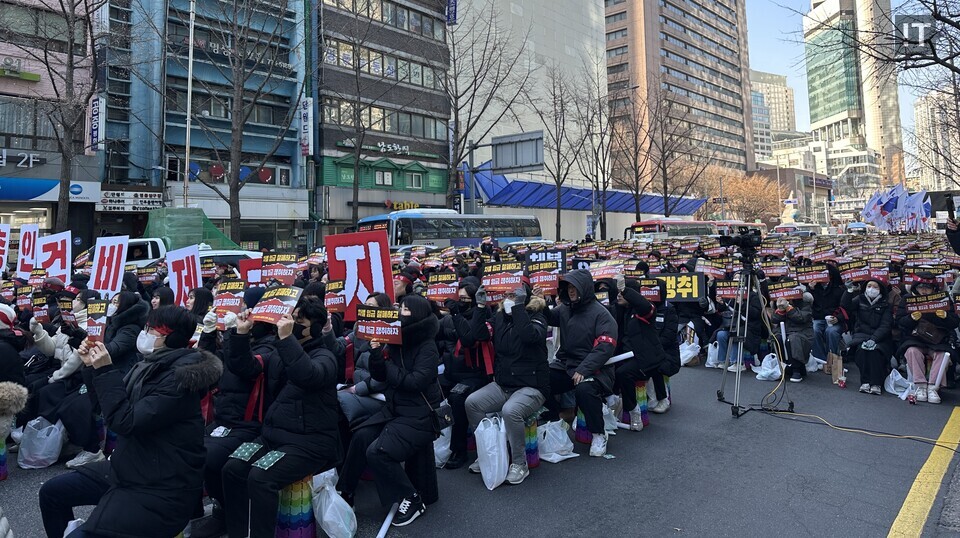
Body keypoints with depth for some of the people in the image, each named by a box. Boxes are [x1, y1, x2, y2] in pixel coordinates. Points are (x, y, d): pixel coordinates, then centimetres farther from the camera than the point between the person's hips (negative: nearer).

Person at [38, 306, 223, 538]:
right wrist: (93, 367, 5)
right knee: (52, 491, 16)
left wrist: (106, 371, -19)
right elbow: (111, 407, 16)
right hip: (129, 468, 10)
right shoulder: (151, 365, 5)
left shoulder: (179, 378, -23)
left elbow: (125, 422, -24)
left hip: (162, 488, -9)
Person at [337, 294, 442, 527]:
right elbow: (379, 375, 5)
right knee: (361, 437, -10)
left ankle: (411, 500, -1)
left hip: (419, 415, -7)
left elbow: (415, 382, -24)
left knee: (377, 452, -19)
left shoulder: (427, 346, -15)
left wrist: (389, 367, -11)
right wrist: (375, 350, -13)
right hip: (395, 408, 7)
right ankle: (345, 493, 7)